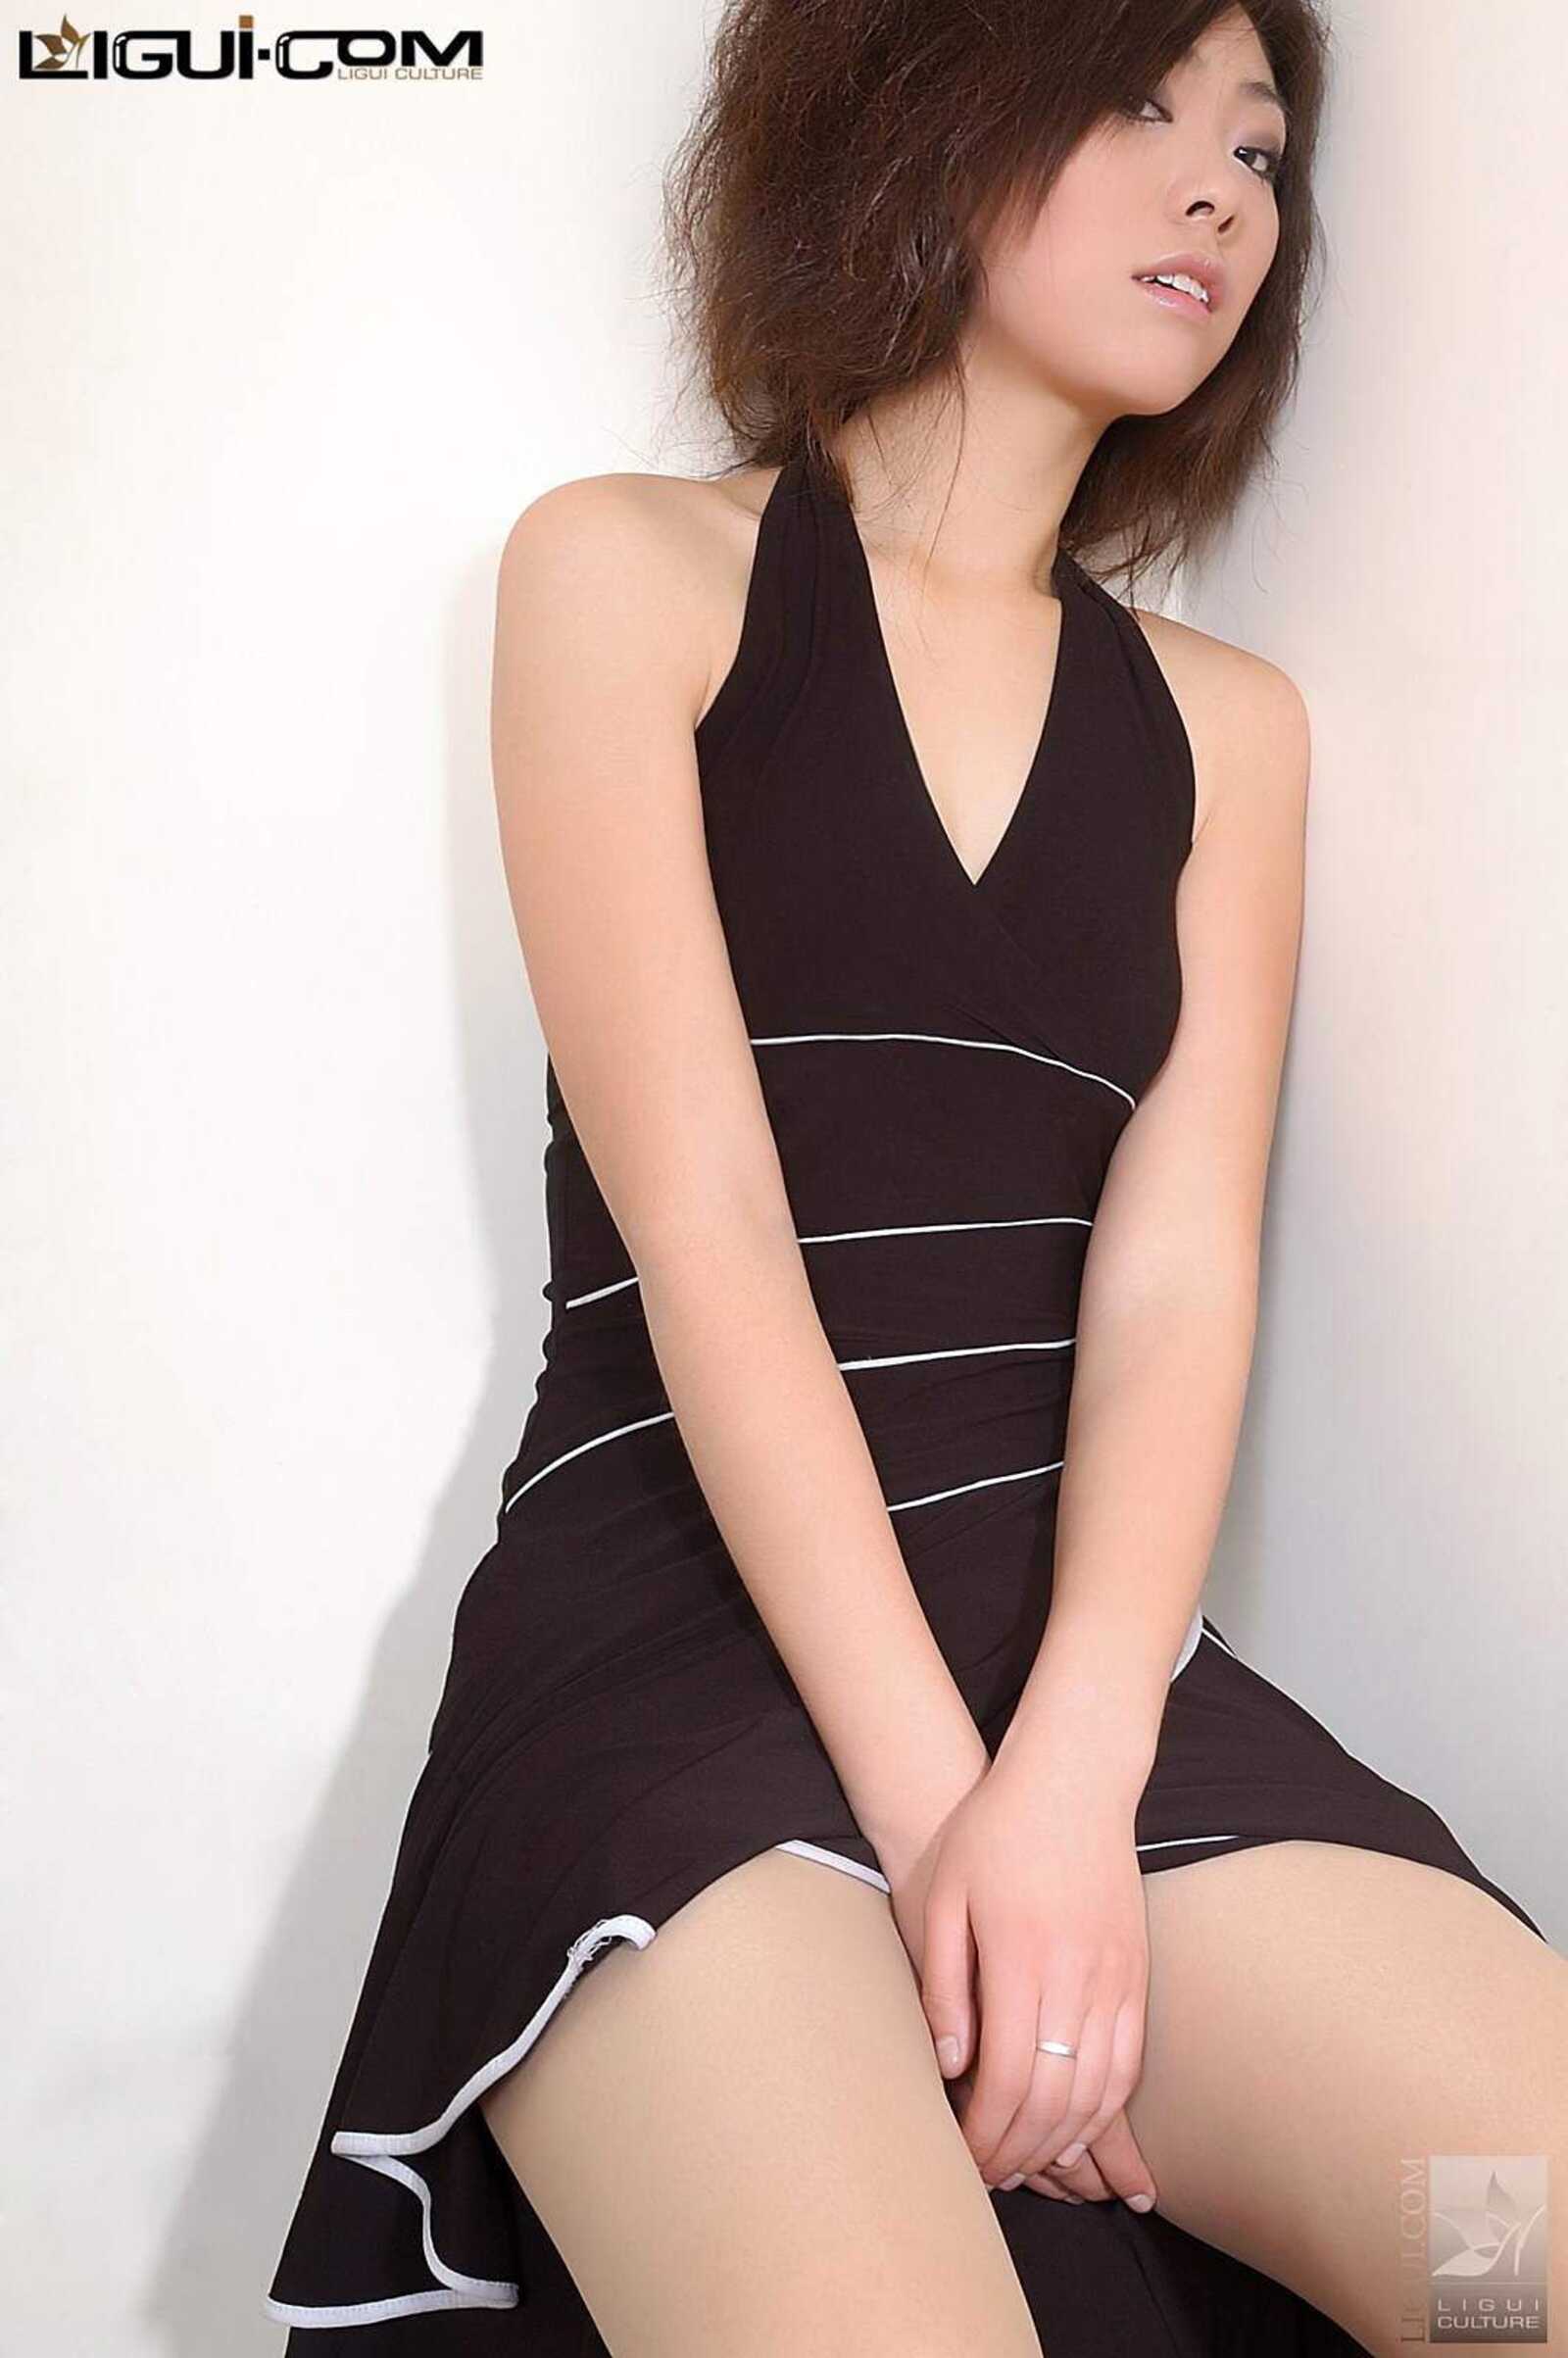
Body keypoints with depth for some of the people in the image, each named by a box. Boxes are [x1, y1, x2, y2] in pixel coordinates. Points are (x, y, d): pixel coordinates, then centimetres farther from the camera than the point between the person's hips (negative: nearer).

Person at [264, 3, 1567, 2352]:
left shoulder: (1226, 724, 17)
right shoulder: (631, 570, 6)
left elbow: (1177, 1268, 2)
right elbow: (698, 1226, -6)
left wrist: (1068, 1784, -16)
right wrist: (936, 1794, -15)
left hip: (1097, 1643, 4)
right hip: (673, 1620, -3)